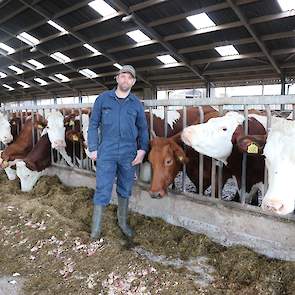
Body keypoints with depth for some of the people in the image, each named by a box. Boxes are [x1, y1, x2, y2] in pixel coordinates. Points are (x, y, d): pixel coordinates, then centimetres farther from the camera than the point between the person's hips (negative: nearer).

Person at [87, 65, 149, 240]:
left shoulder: (136, 104, 7)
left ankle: (123, 222, 33)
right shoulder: (103, 99, 3)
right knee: (103, 190, -2)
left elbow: (143, 129, 12)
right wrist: (93, 149, -2)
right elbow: (93, 125, 5)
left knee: (125, 190, 14)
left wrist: (142, 150, -1)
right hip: (106, 153, -2)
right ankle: (96, 228, 14)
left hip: (129, 155, 2)